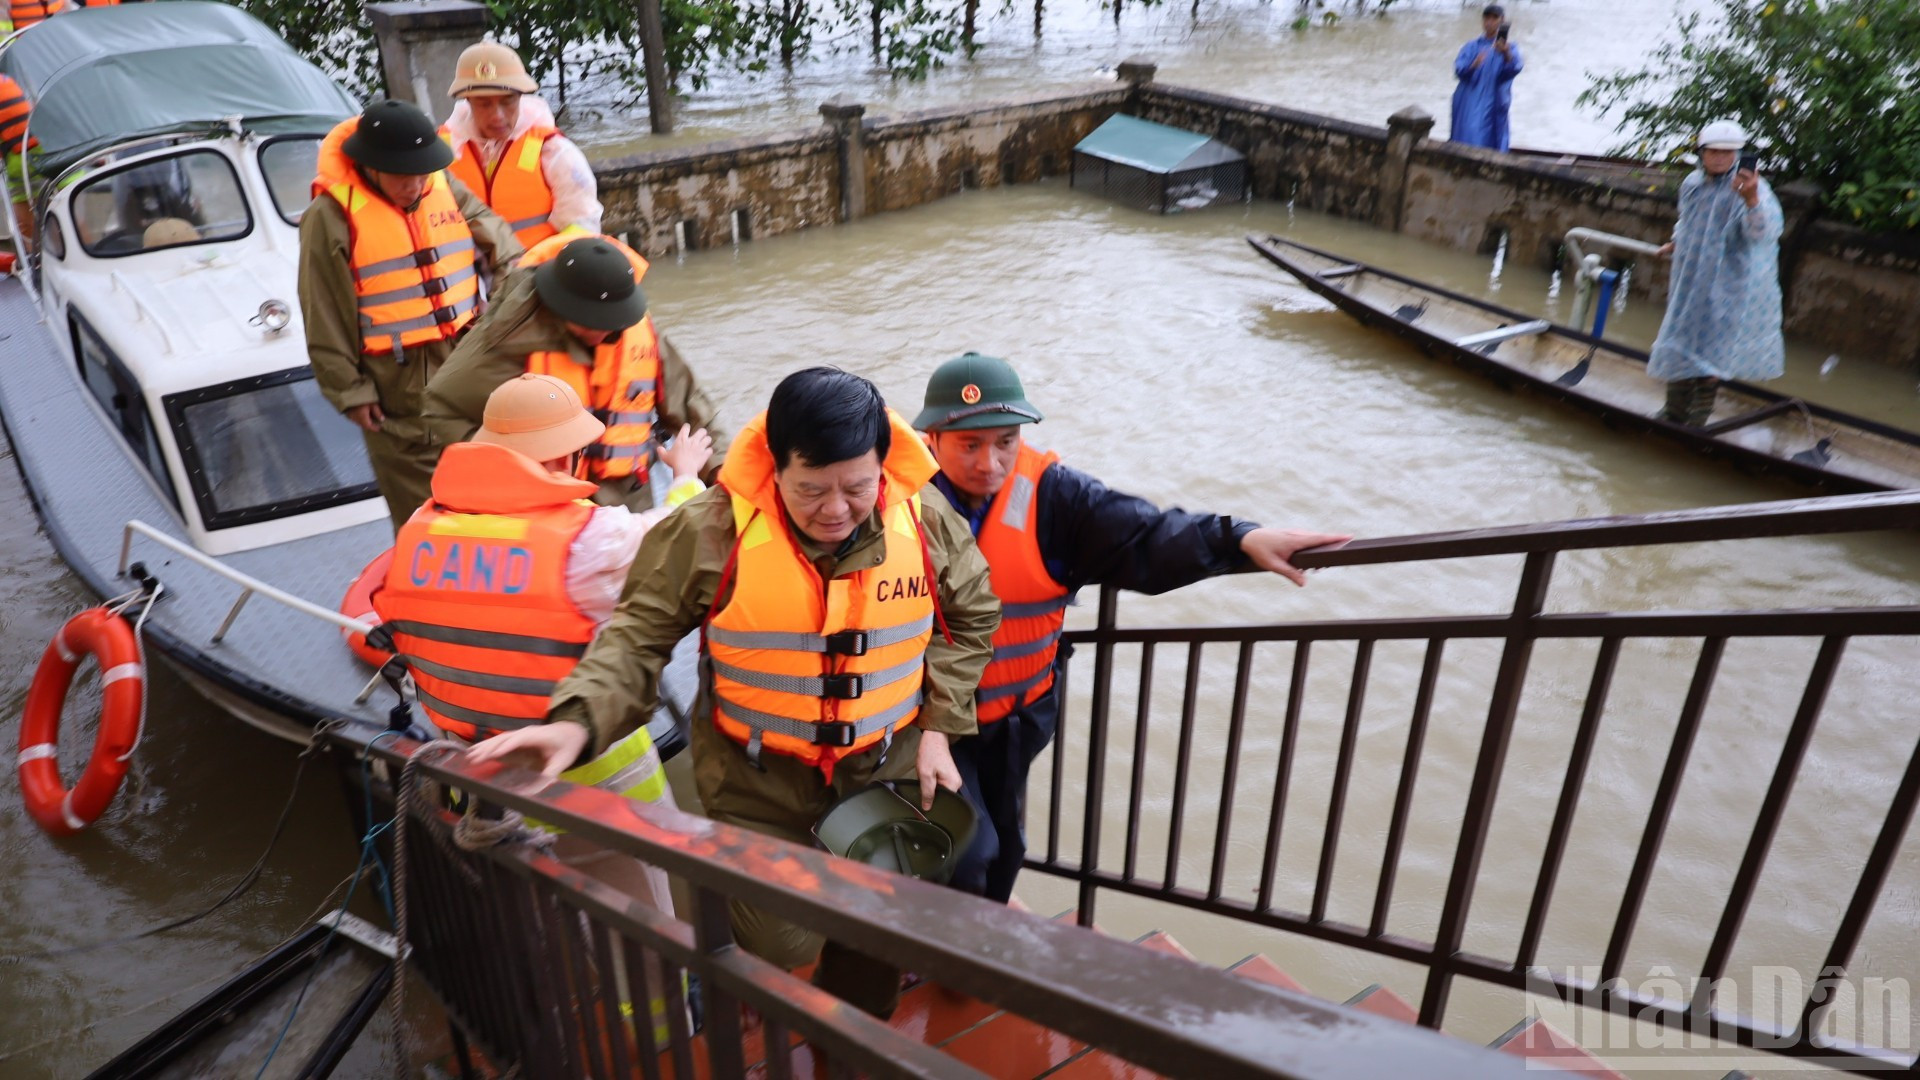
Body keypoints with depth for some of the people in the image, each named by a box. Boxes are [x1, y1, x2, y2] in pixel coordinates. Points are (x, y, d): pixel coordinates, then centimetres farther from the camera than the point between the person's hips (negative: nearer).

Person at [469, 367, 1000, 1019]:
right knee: (779, 944, -2)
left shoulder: (926, 519, -10)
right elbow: (638, 636, -11)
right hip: (759, 775, -3)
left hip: (888, 764, 3)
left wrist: (938, 726, -1)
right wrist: (579, 721, -27)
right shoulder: (712, 530, -18)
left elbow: (970, 621, 6)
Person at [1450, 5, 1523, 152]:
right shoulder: (1471, 47, 11)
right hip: (1469, 105, 1)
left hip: (1493, 107, -1)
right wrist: (1474, 64, -27)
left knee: (1488, 146, -6)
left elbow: (1515, 68, -14)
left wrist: (1506, 53, -36)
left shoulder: (1509, 48, 6)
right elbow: (1459, 69, -5)